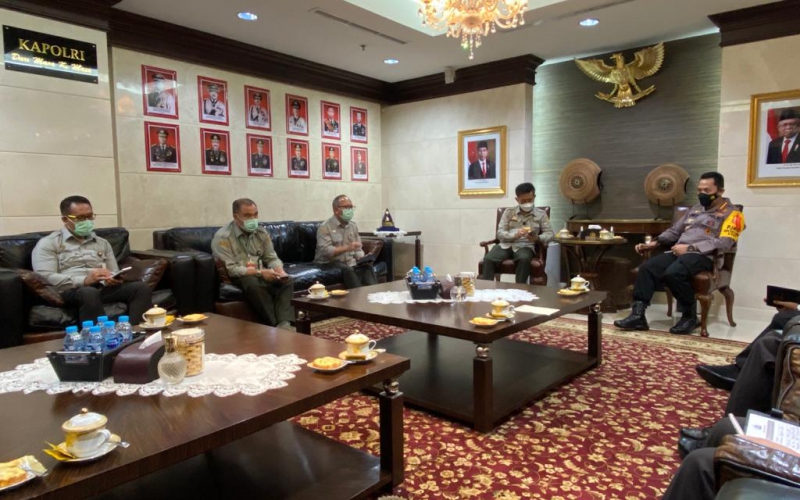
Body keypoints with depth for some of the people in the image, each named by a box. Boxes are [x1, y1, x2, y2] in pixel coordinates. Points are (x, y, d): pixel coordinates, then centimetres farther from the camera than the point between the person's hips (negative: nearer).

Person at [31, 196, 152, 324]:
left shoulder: (102, 243, 26)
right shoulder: (48, 243, 10)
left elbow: (115, 274, 23)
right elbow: (45, 277, -4)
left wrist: (114, 280, -4)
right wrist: (84, 280, -18)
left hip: (103, 289, 4)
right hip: (71, 292, -4)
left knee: (141, 287, -26)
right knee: (89, 293, -41)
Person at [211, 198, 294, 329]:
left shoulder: (261, 232, 7)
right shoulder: (222, 237, -11)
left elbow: (271, 258, 8)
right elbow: (230, 269, -18)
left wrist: (279, 270, -16)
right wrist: (259, 272, -26)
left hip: (261, 275, 5)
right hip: (236, 278, -5)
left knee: (287, 281, -22)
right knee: (254, 284, -38)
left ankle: (284, 324, -38)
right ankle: (274, 325, -31)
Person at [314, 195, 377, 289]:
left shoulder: (353, 226, 12)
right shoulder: (325, 227, -7)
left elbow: (358, 250, 14)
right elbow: (325, 251, -20)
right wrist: (347, 248, -31)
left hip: (350, 263, 5)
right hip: (329, 263, -5)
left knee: (367, 266, -24)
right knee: (347, 269, -35)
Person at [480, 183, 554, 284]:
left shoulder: (541, 214, 12)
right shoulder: (509, 212, 13)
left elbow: (549, 234, 6)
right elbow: (500, 233, 4)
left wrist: (537, 238, -18)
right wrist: (515, 235, -18)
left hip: (525, 246, -1)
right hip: (506, 244, 1)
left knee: (524, 259, -38)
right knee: (489, 259, -30)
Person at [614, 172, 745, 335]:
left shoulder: (731, 213, 5)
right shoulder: (694, 209, 27)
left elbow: (725, 243, -10)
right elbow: (674, 231, 28)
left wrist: (690, 247, -17)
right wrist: (655, 242, 9)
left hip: (704, 256, -6)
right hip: (678, 252, 7)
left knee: (673, 273, -35)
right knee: (647, 268, -21)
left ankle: (690, 316, -12)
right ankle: (637, 315, -24)